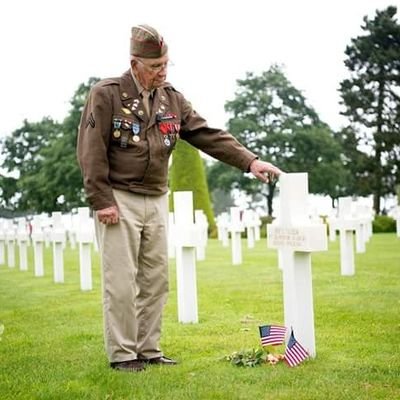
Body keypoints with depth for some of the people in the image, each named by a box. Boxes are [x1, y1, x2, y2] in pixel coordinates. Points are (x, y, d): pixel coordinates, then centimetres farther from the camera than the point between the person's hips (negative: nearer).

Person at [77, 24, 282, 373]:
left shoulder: (171, 99, 9)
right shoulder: (107, 95, -8)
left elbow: (208, 135, 4)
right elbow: (91, 150, -11)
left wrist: (250, 161, -6)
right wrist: (102, 200, -16)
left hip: (156, 201, 6)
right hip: (118, 199, -6)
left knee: (155, 279, 8)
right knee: (122, 281, -4)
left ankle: (149, 350, 18)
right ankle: (122, 354, 6)